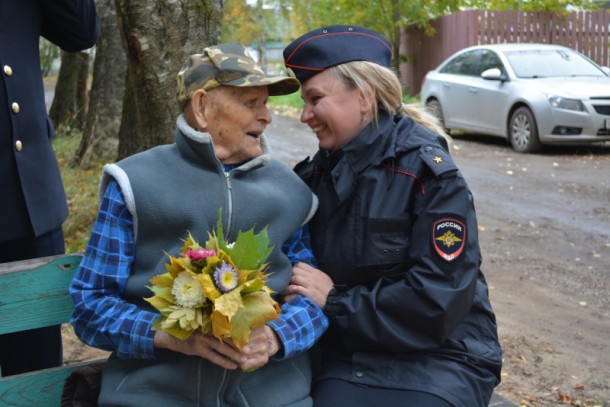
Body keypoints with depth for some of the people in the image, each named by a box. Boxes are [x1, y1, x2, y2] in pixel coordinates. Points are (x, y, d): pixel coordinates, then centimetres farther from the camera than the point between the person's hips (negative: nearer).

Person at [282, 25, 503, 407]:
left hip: (438, 355, -4)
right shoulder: (317, 173, 5)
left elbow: (438, 301, -19)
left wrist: (336, 301, -15)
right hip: (350, 355, 5)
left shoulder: (429, 172, -13)